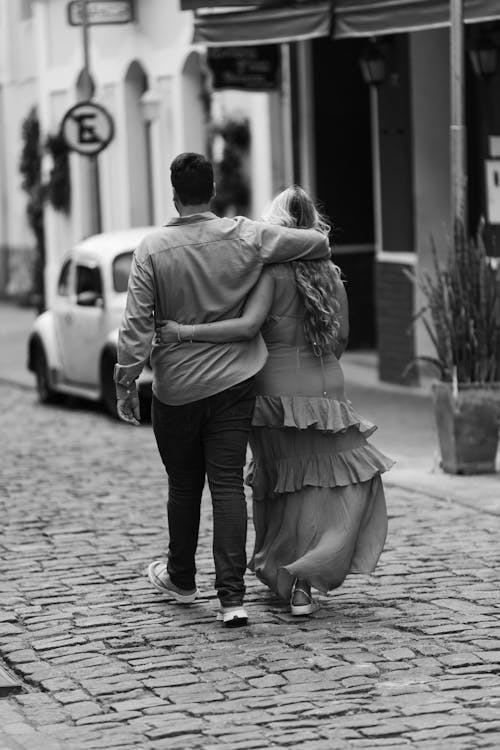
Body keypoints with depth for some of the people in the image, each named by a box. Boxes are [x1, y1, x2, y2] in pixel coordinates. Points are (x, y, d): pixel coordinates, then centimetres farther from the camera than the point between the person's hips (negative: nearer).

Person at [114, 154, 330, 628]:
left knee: (184, 485, 16)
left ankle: (181, 579, 35)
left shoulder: (153, 249, -10)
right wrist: (317, 263, 26)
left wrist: (125, 382, -2)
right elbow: (318, 244, 2)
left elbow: (137, 324, -11)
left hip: (175, 388, -1)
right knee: (228, 484, 0)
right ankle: (232, 596, -8)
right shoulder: (245, 236, -6)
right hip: (233, 381, 1)